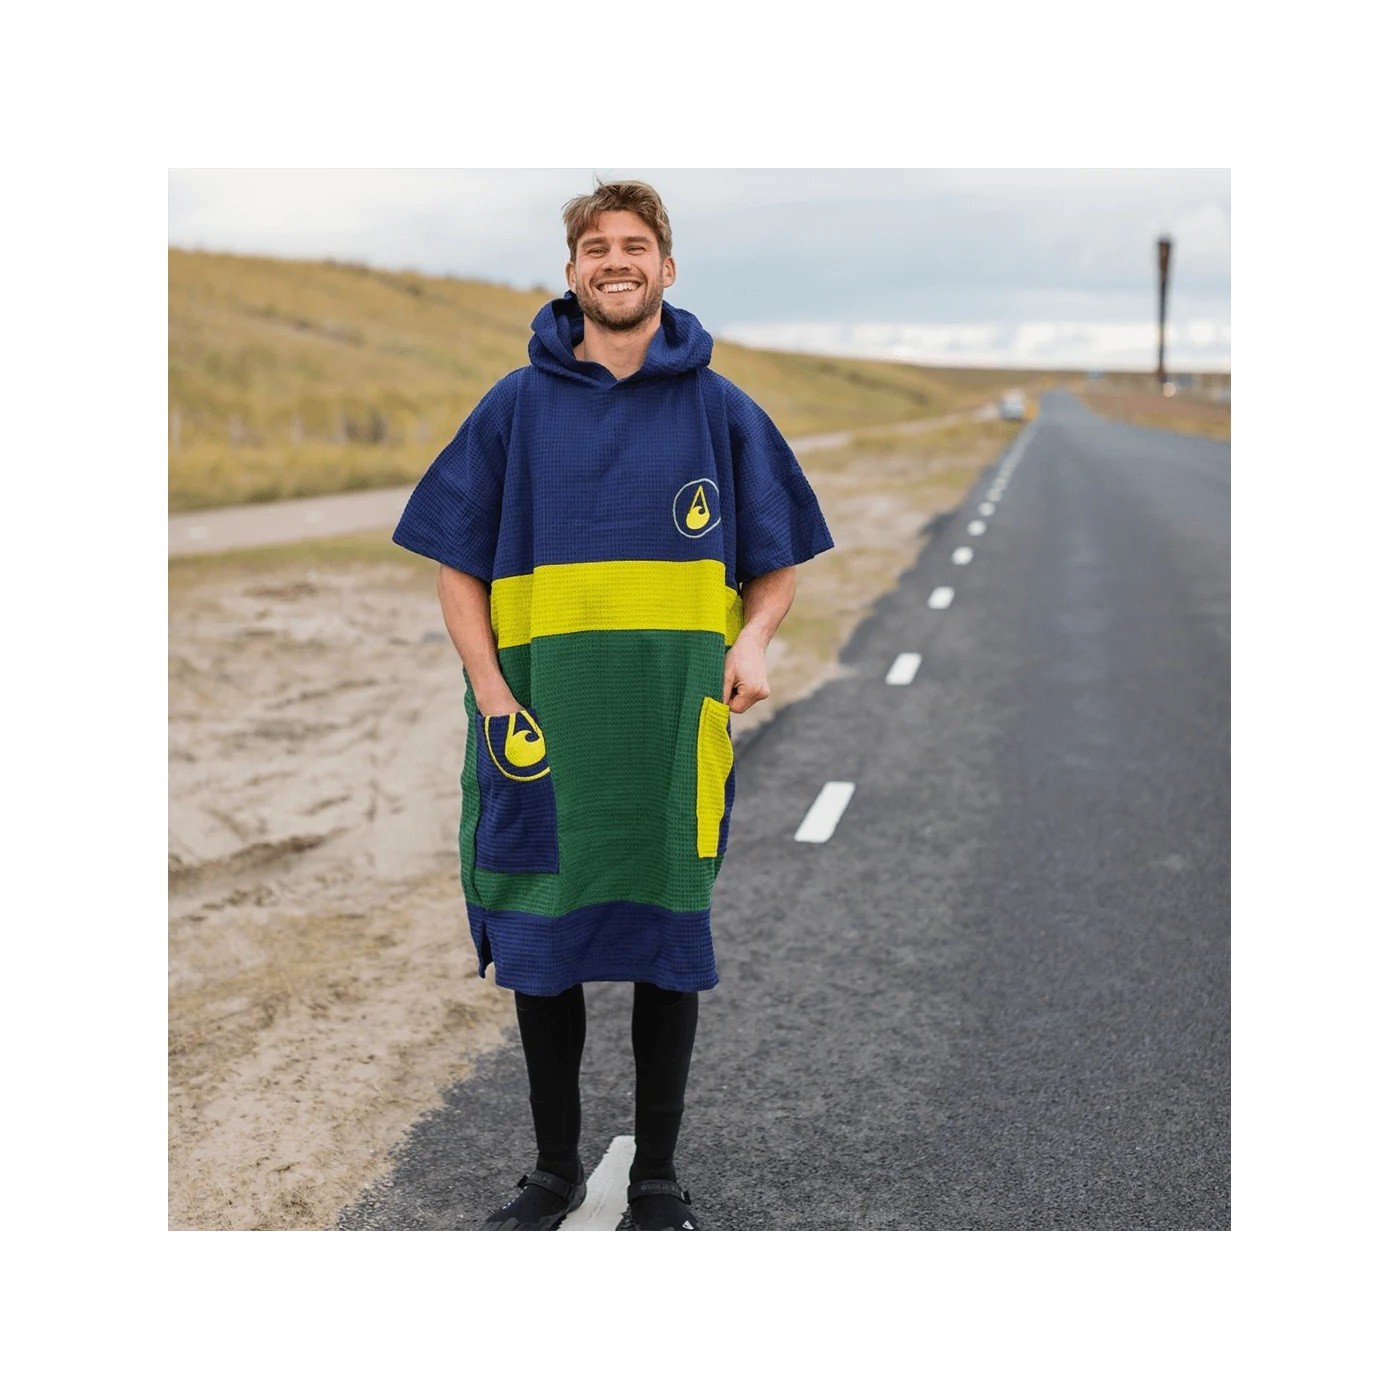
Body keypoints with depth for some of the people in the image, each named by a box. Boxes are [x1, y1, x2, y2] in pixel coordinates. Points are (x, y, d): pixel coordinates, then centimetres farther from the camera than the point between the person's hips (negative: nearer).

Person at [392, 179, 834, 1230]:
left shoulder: (723, 412, 5)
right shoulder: (517, 408, 5)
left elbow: (777, 566, 10)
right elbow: (459, 565, 6)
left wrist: (753, 642, -11)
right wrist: (493, 693, -7)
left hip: (675, 728, 0)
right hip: (545, 725, 1)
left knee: (668, 946, 6)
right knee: (542, 947, 8)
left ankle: (659, 1180, 22)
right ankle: (556, 1170, 26)